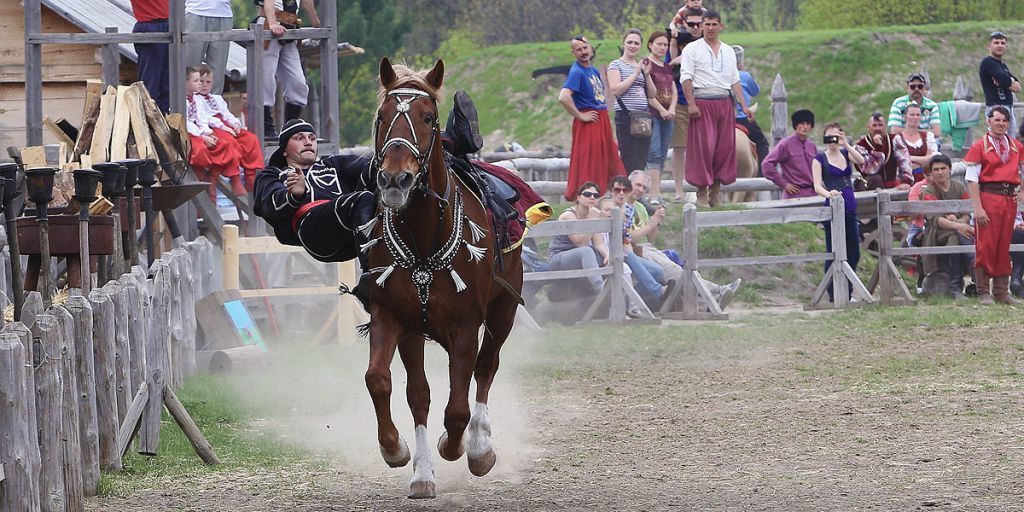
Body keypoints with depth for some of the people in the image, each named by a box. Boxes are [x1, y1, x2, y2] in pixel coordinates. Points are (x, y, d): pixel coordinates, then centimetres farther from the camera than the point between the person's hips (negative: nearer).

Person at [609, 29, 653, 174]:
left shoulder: (641, 66, 20)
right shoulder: (616, 65, 2)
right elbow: (615, 90, -13)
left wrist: (647, 74, 2)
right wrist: (635, 73, -9)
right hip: (626, 116, -7)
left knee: (641, 160, 3)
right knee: (629, 161, -12)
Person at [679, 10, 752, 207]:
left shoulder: (728, 51, 18)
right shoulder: (693, 49, 3)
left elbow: (735, 80, 17)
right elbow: (686, 78, -4)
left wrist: (744, 106, 10)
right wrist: (691, 104, -14)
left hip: (724, 102, 5)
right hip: (702, 103, -5)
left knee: (725, 147, 1)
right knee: (703, 147, -9)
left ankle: (715, 193, 8)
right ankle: (701, 194, -5)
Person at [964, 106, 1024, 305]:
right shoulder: (980, 147, -2)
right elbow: (971, 179, -7)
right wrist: (978, 208, -15)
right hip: (988, 197, -5)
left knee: (1004, 246, 7)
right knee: (985, 246, -5)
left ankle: (1001, 292, 13)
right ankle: (983, 293, -1)